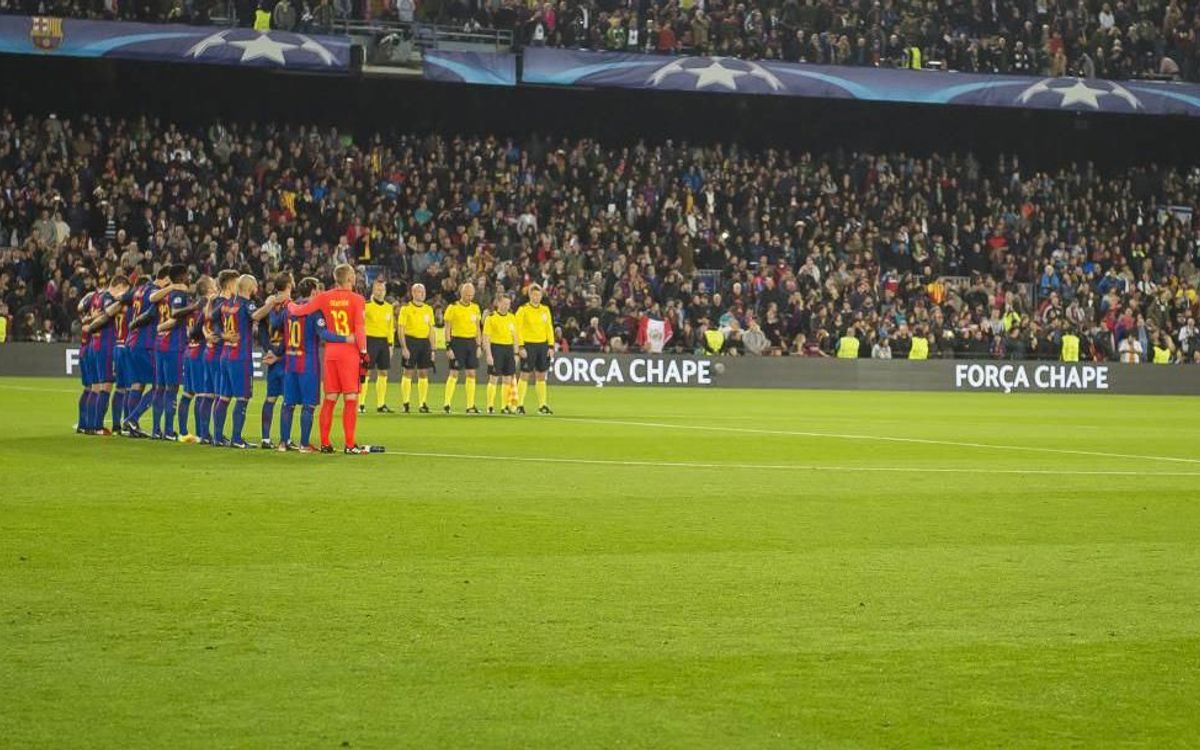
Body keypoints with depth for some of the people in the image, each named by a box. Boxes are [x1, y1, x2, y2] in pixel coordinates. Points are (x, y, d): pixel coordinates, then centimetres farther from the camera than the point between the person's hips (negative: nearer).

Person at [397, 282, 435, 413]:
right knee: (408, 373, -3)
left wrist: (432, 349, 11)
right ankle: (405, 404, 1)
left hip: (425, 342, 5)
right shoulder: (406, 309, -3)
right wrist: (404, 347, -13)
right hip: (411, 341, -5)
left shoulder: (428, 309, 12)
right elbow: (400, 329, -5)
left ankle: (423, 403, 9)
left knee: (424, 374, 5)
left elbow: (431, 330, 15)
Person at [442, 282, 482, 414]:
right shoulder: (453, 307, -5)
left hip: (471, 342, 5)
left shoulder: (475, 308, 10)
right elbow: (447, 328, -5)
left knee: (471, 374, 4)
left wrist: (478, 346, 11)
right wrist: (448, 347, -11)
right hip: (458, 341, -5)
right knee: (454, 373, -6)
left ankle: (470, 405, 8)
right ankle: (446, 404, -1)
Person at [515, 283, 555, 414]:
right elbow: (518, 329, -7)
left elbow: (549, 328, 13)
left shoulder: (545, 310, 11)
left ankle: (542, 405, 9)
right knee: (525, 375, -4)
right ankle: (520, 405, 1)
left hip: (543, 345, 4)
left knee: (541, 376, 6)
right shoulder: (523, 310, -3)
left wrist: (551, 346, 5)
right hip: (528, 345, -4)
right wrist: (521, 347, -13)